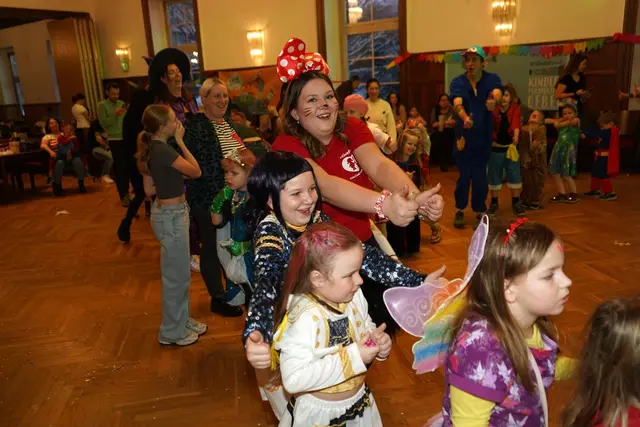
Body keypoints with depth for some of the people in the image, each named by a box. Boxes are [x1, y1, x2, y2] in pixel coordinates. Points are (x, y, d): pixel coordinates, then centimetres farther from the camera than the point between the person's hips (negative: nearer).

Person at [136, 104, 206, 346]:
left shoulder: (155, 148, 8)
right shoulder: (163, 150, -22)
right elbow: (196, 172, -17)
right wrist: (180, 141, -10)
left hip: (172, 212, 10)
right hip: (171, 215, -10)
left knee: (179, 273, 20)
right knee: (176, 275, 3)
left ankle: (182, 321, 35)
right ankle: (172, 332, 19)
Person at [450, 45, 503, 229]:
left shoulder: (492, 78, -5)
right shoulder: (458, 82, -7)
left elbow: (497, 93, -28)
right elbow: (457, 103, -26)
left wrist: (493, 100, -53)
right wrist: (465, 118, -48)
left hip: (483, 136, 0)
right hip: (464, 136, 0)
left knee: (480, 176, 4)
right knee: (464, 175, 4)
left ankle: (480, 211, 20)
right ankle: (460, 210, 21)